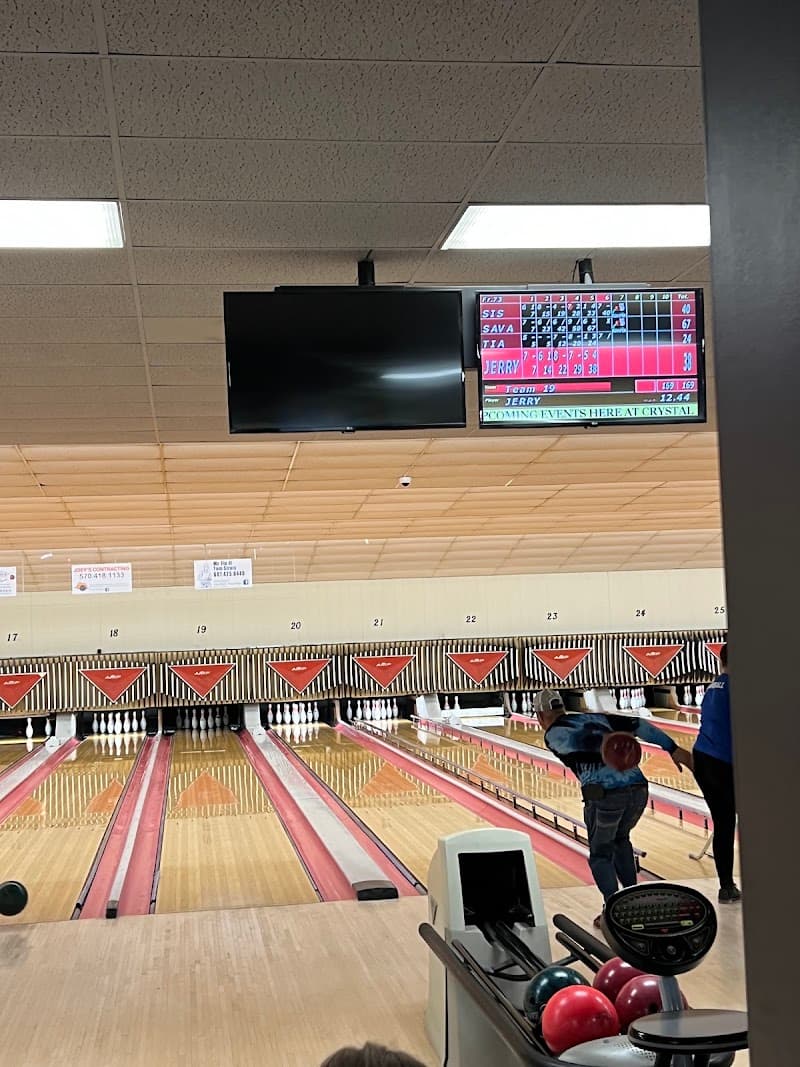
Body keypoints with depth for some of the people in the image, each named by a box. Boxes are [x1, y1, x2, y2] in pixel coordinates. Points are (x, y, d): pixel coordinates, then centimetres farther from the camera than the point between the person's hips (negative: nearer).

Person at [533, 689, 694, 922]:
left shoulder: (553, 735, 11)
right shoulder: (594, 717, 24)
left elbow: (583, 741, -6)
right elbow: (638, 725, 17)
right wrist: (673, 749, 14)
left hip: (605, 795, -5)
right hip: (638, 789, 5)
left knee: (600, 854, 16)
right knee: (620, 838, 31)